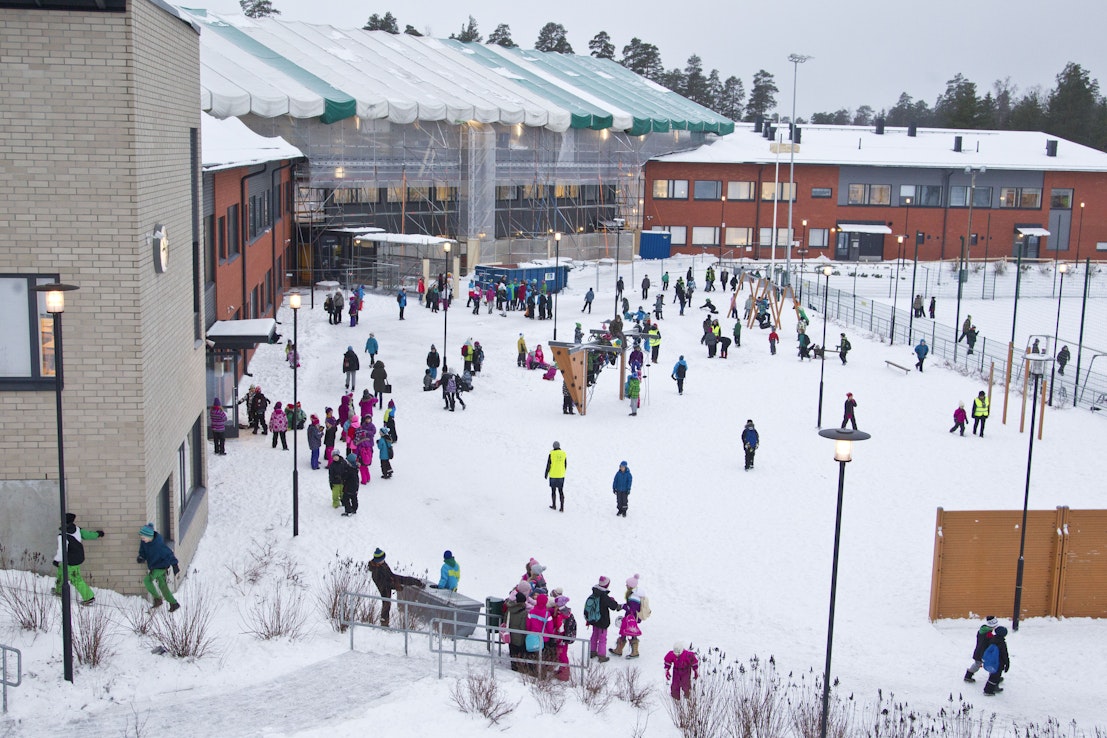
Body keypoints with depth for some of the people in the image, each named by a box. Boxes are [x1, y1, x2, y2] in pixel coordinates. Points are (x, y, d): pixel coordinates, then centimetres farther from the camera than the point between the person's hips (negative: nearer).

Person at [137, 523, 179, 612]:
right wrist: (141, 558, -16)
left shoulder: (158, 544, -29)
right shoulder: (144, 542, -8)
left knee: (147, 580, -18)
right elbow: (143, 552, 8)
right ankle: (174, 604, 20)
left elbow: (169, 554, -24)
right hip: (154, 567, 8)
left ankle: (157, 599, -4)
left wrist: (175, 567, -21)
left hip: (161, 566, -8)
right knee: (162, 586, 12)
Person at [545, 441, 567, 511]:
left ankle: (554, 505, 25)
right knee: (561, 491, 7)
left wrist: (546, 474, 2)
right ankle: (562, 507, 1)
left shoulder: (551, 454, -12)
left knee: (553, 490, 14)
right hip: (561, 476, 2)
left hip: (553, 475, -2)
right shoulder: (563, 454, -2)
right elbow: (565, 465, 5)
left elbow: (548, 465, -10)